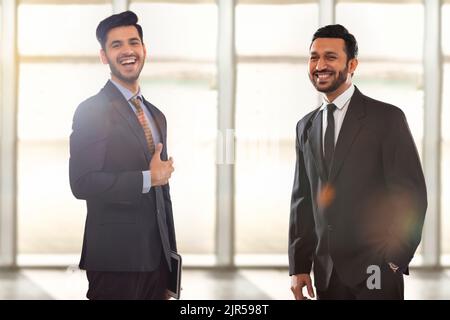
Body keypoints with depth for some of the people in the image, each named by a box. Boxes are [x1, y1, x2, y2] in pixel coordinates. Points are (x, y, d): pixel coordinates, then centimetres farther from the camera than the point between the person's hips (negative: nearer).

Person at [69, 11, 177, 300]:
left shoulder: (156, 115, 16)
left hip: (157, 257, 7)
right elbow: (82, 183, -19)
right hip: (116, 260, -7)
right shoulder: (92, 111, -8)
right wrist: (148, 178, -14)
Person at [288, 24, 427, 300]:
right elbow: (302, 200, 13)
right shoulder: (306, 127, 13)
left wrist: (395, 261, -12)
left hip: (375, 270, -5)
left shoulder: (387, 118, -4)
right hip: (326, 274, 5)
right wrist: (299, 266, 7)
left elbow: (411, 194, -7)